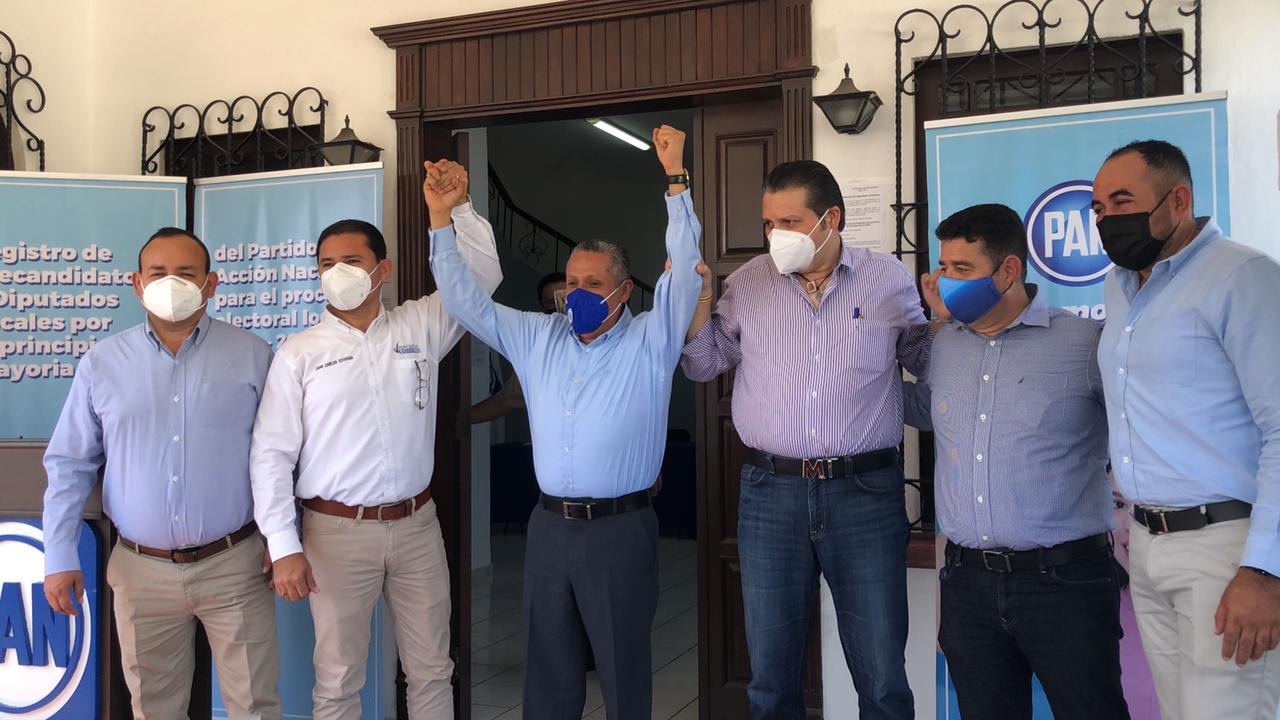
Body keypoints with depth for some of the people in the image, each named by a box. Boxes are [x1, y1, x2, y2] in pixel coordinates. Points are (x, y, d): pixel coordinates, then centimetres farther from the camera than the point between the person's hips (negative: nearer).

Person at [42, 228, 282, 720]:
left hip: (234, 565, -2)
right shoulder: (102, 363, 2)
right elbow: (70, 464, 5)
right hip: (141, 570, 2)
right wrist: (59, 558, 0)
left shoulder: (252, 356, -2)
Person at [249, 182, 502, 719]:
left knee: (432, 672, 12)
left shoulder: (420, 327, 5)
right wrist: (283, 548, -8)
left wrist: (457, 208, -8)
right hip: (337, 532, -2)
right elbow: (272, 455, -3)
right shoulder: (299, 354, -1)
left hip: (417, 525, 2)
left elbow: (483, 277, 5)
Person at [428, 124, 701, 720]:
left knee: (624, 670, 7)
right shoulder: (536, 338, 10)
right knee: (548, 670, 13)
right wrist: (440, 217, 4)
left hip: (620, 529, -4)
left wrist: (675, 178, -17)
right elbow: (465, 300, 10)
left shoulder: (650, 341, -2)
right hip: (549, 526, 4)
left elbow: (684, 268, -12)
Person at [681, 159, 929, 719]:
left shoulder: (889, 280, 2)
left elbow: (924, 359, 12)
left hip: (866, 490, -1)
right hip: (770, 491, 2)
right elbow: (703, 365, 12)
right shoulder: (748, 282, 6)